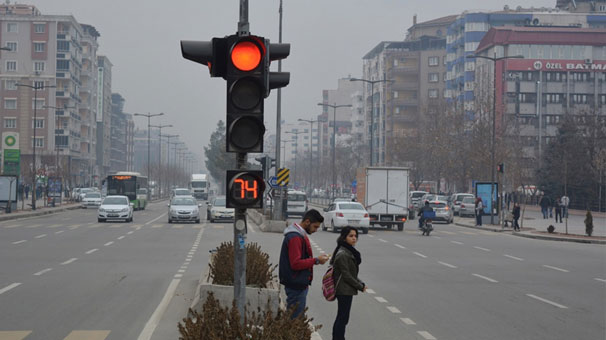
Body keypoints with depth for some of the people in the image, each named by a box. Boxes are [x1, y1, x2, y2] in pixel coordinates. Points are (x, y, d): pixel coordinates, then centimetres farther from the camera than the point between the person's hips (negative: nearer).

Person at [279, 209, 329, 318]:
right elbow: (296, 264, -23)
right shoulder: (295, 237, -18)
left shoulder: (300, 235, 15)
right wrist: (316, 260, -17)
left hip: (300, 284, 10)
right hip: (296, 286, -10)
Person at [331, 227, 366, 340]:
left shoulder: (350, 252, 12)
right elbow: (346, 275, -19)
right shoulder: (342, 254, -18)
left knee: (341, 318, 15)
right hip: (344, 291, -10)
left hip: (346, 290, 10)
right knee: (343, 319, -7)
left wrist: (361, 283, 4)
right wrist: (360, 286, -11)